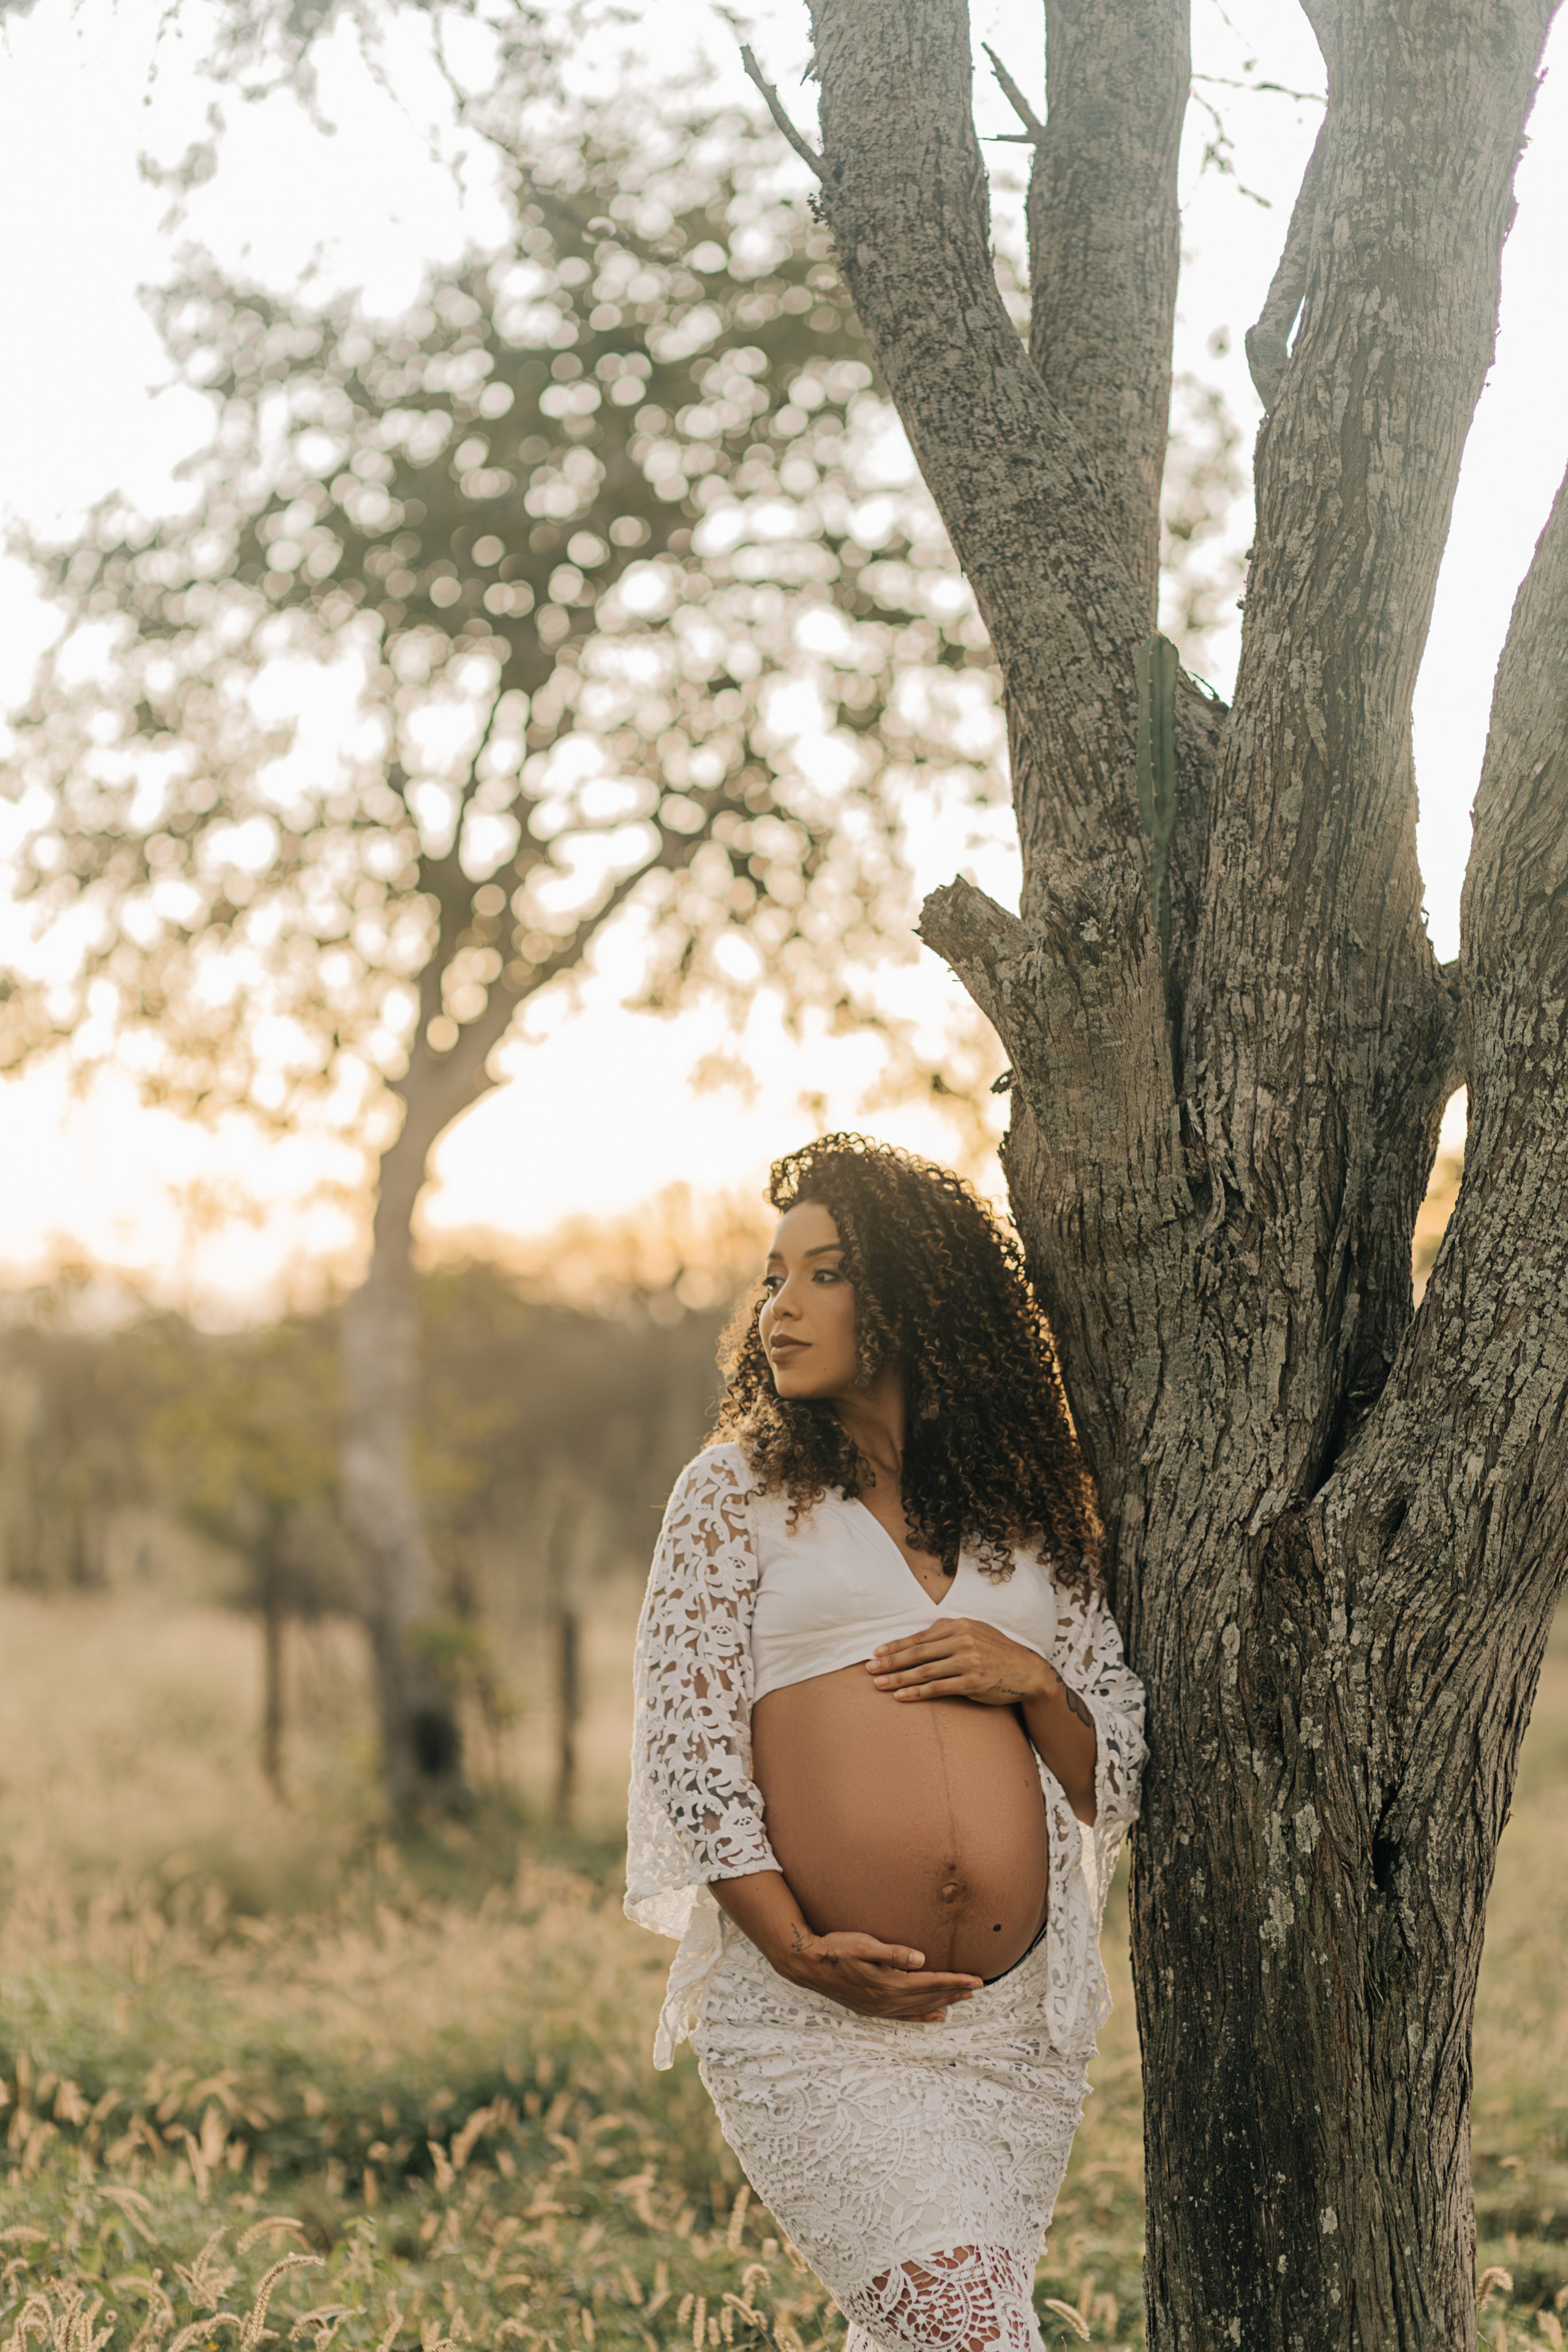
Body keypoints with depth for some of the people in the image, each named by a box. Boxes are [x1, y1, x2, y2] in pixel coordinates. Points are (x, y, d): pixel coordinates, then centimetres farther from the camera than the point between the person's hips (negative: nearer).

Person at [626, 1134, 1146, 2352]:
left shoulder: (1030, 1515, 14)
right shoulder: (736, 1492, 7)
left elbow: (1121, 1781, 15)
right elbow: (686, 1745, -1)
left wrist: (1032, 1682, -5)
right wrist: (796, 1948, -13)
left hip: (1016, 2023, 3)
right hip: (811, 2023, -3)